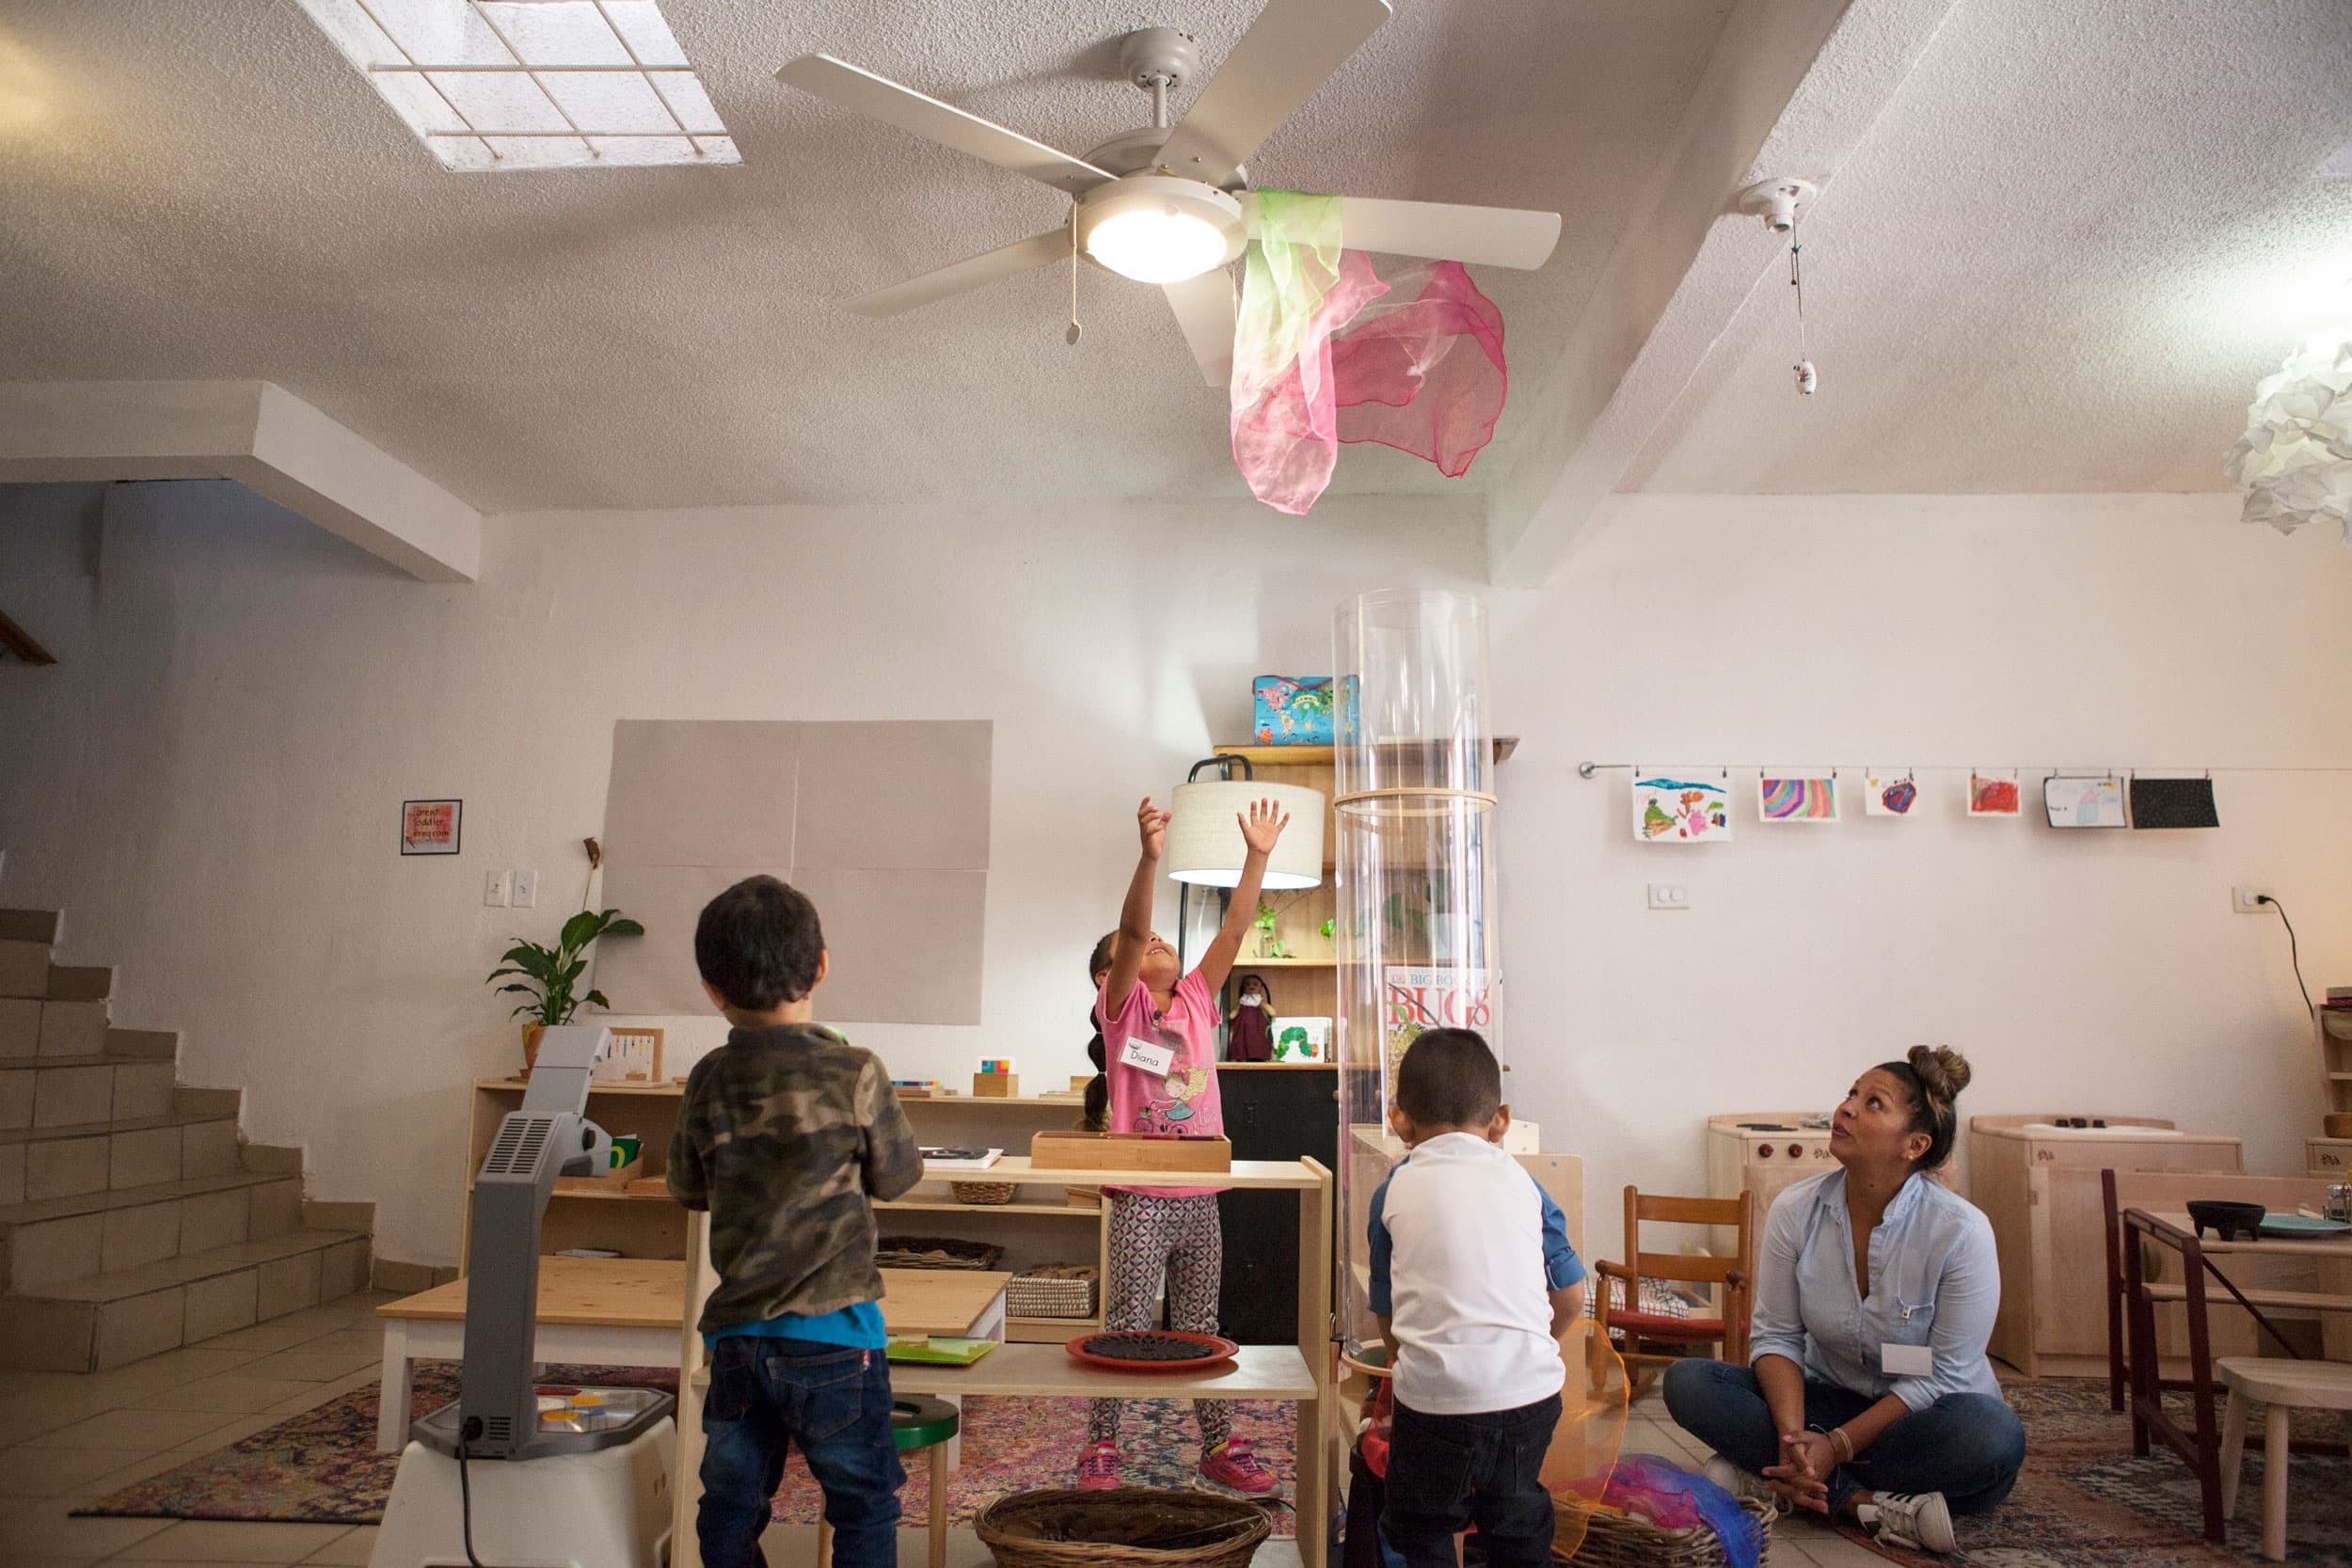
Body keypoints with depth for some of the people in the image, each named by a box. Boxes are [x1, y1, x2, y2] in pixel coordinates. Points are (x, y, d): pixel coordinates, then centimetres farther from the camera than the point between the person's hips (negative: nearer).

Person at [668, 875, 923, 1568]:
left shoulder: (709, 1080, -2)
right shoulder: (854, 1072, -13)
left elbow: (688, 1189, 10)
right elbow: (896, 1175, -2)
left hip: (735, 1331, 4)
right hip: (831, 1329, -4)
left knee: (731, 1506, 18)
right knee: (864, 1508, 9)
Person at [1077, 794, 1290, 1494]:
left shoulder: (1196, 1000, 10)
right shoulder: (1122, 1007, -4)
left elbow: (1234, 929, 2)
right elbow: (1131, 929, -21)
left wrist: (1258, 855, -7)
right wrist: (1150, 855, -35)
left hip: (1200, 1196, 5)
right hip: (1141, 1198, -5)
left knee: (1200, 1327, 15)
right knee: (1125, 1327, 3)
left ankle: (1220, 1445, 25)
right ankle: (1101, 1445, 18)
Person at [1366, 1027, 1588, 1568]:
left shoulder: (1394, 1191, 2)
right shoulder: (1522, 1182, 6)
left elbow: (1386, 1312, 9)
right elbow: (1571, 1300, 11)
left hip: (1435, 1396, -3)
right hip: (1531, 1387, 3)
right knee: (1517, 1518, 26)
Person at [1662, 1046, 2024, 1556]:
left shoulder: (1961, 1230, -19)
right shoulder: (1795, 1211, -9)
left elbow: (1945, 1375, -17)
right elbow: (1775, 1336, -6)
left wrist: (1839, 1445, -25)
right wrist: (1792, 1434, -25)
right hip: (1827, 1400, 3)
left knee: (1993, 1435, -37)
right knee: (1686, 1381, -19)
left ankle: (1770, 1479, -27)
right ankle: (1871, 1504, -26)